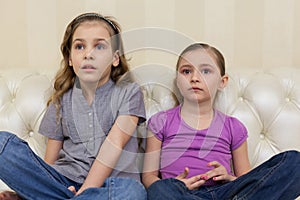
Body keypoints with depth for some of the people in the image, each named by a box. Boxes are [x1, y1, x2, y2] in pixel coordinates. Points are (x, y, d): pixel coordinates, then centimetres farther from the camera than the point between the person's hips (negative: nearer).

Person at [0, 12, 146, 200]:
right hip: (65, 181, 3)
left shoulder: (128, 92, 3)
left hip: (110, 183, -3)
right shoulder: (62, 100, 11)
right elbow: (50, 159, 10)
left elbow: (115, 142, -10)